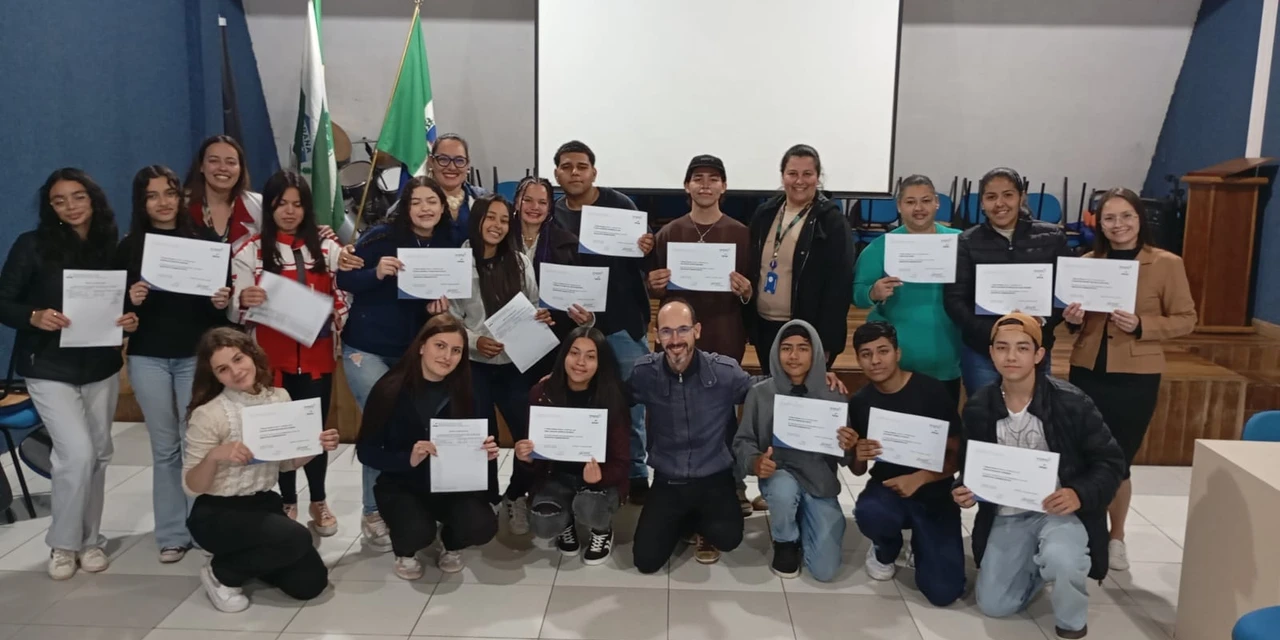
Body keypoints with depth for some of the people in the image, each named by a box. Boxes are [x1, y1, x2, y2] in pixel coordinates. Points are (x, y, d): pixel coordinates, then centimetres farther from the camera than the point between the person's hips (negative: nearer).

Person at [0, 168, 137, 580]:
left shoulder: (112, 247, 1)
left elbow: (124, 302, 9)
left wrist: (131, 320, -13)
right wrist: (35, 317, -25)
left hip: (101, 367, 3)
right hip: (49, 368, -3)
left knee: (98, 454, 10)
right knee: (77, 454, -12)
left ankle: (90, 539, 27)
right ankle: (63, 543, 11)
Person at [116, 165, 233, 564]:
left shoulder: (204, 241, 0)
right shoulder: (128, 248, 3)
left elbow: (226, 295, 5)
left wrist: (223, 302, -16)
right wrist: (131, 300, -16)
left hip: (196, 356, -1)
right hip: (148, 358, 1)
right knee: (165, 447, 8)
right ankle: (172, 534, 16)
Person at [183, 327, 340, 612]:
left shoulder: (279, 397, -3)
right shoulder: (208, 415, -18)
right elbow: (191, 487, -14)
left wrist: (316, 447, -12)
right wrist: (214, 456, -33)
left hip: (263, 504, 6)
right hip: (217, 514, -5)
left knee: (311, 582, -3)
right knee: (296, 539, -29)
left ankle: (248, 558, 24)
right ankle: (221, 573, -2)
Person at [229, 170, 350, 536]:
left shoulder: (327, 248, 6)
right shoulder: (250, 251, 0)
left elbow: (342, 296, 9)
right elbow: (236, 312, -5)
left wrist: (340, 315, -12)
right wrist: (244, 300, -26)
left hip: (317, 355, 1)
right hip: (272, 358, -1)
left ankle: (319, 502, 21)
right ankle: (288, 504, 22)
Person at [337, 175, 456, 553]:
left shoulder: (447, 246, 3)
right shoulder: (381, 237, -12)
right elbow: (343, 279, -13)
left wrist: (441, 305, -9)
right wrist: (376, 273, -30)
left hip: (412, 351, 5)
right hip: (367, 348, -5)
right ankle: (373, 515, 8)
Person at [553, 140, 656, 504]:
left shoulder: (619, 205, -3)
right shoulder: (552, 216, 4)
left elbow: (643, 258, -2)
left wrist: (646, 251, -24)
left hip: (624, 321, -2)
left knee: (631, 403, 6)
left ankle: (636, 475, 20)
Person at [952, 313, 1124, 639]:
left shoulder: (1071, 402, -17)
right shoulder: (978, 408, -6)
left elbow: (1111, 460, -10)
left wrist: (1080, 495, -29)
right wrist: (964, 490, -17)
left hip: (1061, 510, -3)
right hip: (1007, 515, 4)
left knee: (1060, 558, -37)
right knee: (993, 605, -1)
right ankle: (1040, 564, 31)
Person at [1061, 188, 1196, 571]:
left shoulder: (1167, 264, -5)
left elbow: (1186, 319, -4)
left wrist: (1141, 325, -20)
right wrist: (1072, 320, -9)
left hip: (1136, 378, -3)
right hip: (1086, 372, 3)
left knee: (1118, 461, 6)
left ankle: (1116, 537, 28)